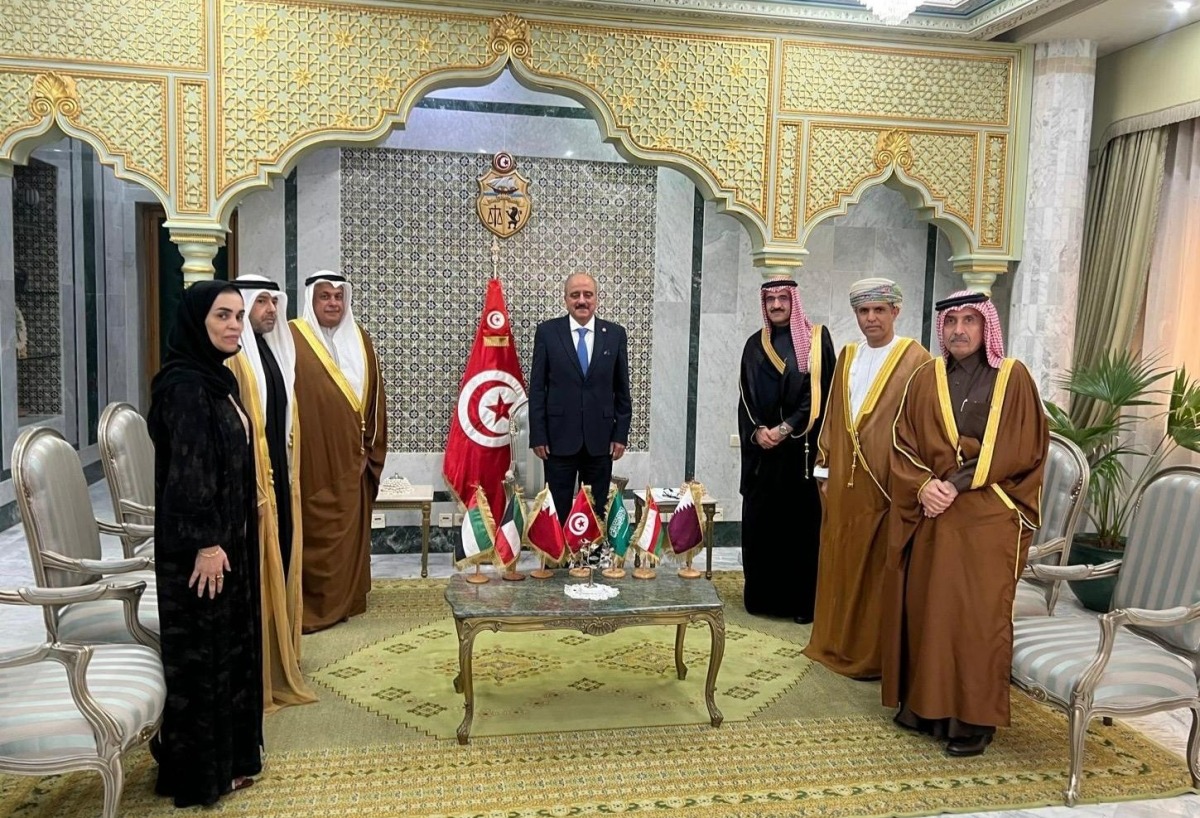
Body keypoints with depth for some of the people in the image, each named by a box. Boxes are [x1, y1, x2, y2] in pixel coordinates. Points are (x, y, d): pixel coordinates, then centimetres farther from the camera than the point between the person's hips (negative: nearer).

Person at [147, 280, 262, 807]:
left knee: (228, 641, 17)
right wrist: (206, 542, -22)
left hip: (226, 535, 10)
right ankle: (201, 771, 17)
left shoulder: (215, 377, 10)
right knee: (202, 649, 2)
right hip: (198, 544, -10)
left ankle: (226, 752, 32)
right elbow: (189, 470, -23)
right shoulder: (185, 384, -19)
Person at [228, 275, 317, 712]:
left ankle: (278, 667, 25)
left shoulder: (274, 351, 15)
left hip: (280, 478, 8)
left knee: (279, 570, 14)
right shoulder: (231, 355, -12)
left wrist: (289, 475, 16)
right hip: (248, 481, -8)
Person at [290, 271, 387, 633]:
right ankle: (307, 605, 9)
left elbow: (372, 397, 12)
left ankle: (344, 599, 20)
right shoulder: (293, 339, -4)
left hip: (348, 456, 5)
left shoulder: (359, 339, 11)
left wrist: (369, 448, 8)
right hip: (310, 454, -5)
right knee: (311, 530, 0)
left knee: (348, 529, 10)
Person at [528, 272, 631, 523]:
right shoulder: (547, 332, -1)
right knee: (557, 510, 5)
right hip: (559, 437, -1)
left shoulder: (615, 334, 3)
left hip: (600, 438, 2)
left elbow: (622, 389, 7)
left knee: (597, 511, 9)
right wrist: (537, 436, -6)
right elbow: (537, 388, -1)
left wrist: (621, 434, 2)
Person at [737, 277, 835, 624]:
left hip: (802, 448, -3)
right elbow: (746, 397, 9)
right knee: (759, 523, 4)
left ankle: (802, 600, 7)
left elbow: (820, 392, -5)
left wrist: (786, 429, -13)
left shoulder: (816, 339, 2)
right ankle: (762, 596, 15)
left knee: (802, 521, -2)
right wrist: (756, 432, -8)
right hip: (761, 448, 3)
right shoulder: (755, 344, 12)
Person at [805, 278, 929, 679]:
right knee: (840, 563, 13)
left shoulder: (915, 359, -6)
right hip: (844, 482, 6)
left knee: (877, 568, 3)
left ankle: (874, 654, 15)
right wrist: (825, 471, 11)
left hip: (885, 483, -6)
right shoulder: (847, 356, 12)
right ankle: (838, 644, 27)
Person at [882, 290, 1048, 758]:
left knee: (978, 613, -2)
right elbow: (903, 444, 6)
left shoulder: (1013, 378, 0)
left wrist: (959, 482, -11)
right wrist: (924, 486, -13)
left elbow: (1024, 449, -4)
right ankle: (925, 703, 19)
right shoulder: (925, 379, 8)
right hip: (931, 514, 3)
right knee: (926, 607, 6)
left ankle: (976, 718, 9)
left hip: (988, 517, -3)